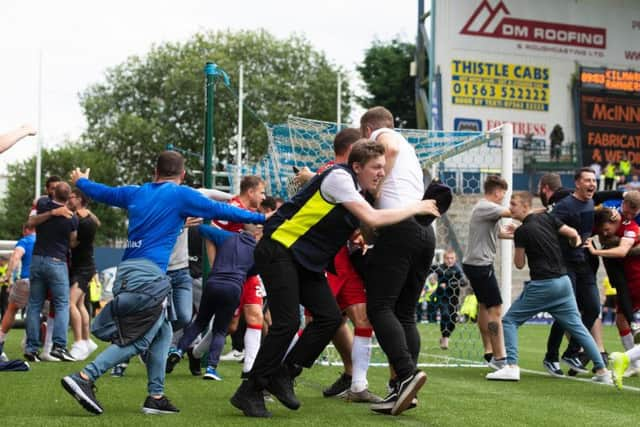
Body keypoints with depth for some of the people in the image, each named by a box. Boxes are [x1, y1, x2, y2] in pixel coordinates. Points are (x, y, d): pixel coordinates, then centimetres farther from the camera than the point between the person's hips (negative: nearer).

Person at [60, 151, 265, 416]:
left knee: (162, 332, 16)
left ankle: (156, 397, 13)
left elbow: (102, 193, 32)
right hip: (149, 273, -7)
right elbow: (220, 210, 3)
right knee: (136, 340, -6)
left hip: (127, 270, 8)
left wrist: (81, 182, 53)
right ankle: (83, 378, -17)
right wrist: (262, 218, 10)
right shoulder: (181, 195, 2)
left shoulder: (136, 193, 18)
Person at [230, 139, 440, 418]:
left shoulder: (358, 193, 11)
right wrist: (416, 208, -13)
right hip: (279, 251, -9)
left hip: (307, 262, 9)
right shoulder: (339, 177, -17)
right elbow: (372, 219, -24)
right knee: (287, 323, -15)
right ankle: (249, 392, -4)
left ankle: (283, 375, 9)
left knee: (330, 317, -1)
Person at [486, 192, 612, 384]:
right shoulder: (546, 218, 5)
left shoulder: (521, 232, -10)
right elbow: (573, 234, 6)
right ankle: (602, 370, 8)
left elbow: (519, 264, -3)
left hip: (542, 285, -6)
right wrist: (575, 243, 28)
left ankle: (511, 366, -9)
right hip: (563, 281, 6)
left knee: (510, 321, 3)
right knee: (577, 326, 12)